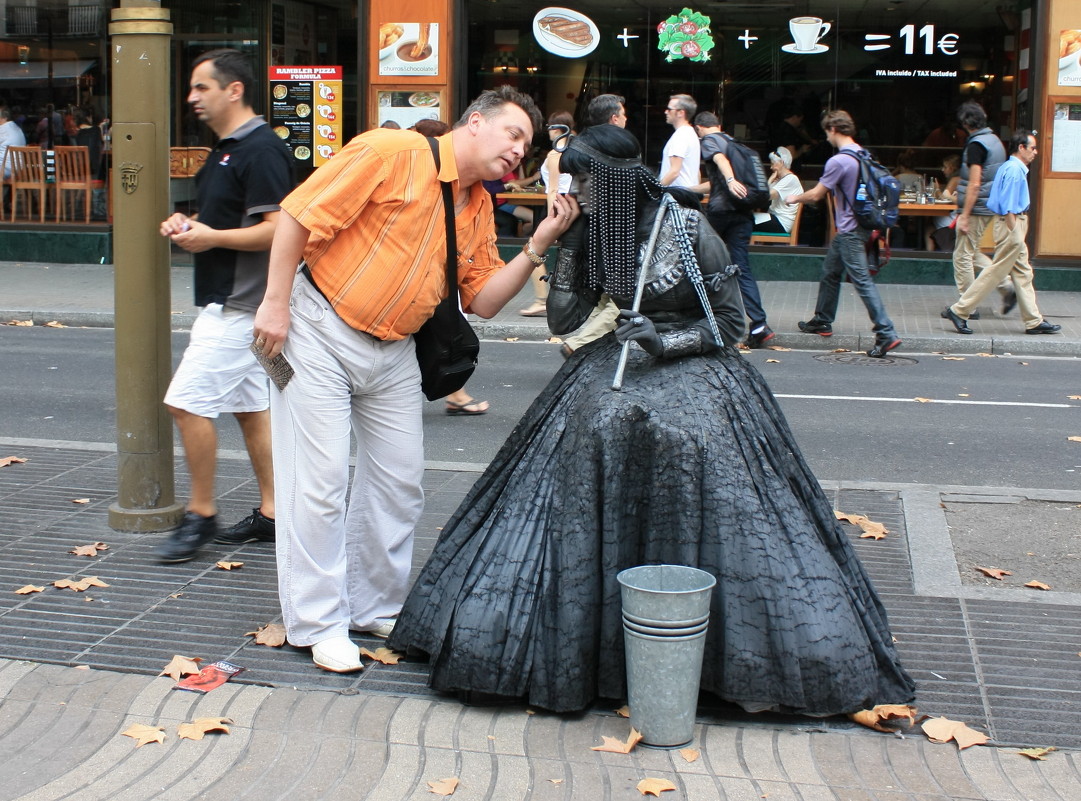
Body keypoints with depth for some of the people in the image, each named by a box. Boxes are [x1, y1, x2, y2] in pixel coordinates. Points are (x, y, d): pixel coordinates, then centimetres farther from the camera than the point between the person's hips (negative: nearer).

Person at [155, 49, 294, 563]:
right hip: (228, 300, 11)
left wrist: (211, 238, -19)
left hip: (237, 303, -11)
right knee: (250, 405, 12)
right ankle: (269, 515, 18)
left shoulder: (260, 149, -16)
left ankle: (201, 516, 1)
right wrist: (187, 224, 6)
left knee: (186, 402, -10)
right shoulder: (226, 149, 16)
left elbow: (277, 228, -23)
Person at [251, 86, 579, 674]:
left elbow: (482, 300, 6)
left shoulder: (479, 210, 7)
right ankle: (319, 622, 9)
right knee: (321, 480, -4)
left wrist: (537, 246, -6)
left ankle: (376, 606, 26)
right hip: (321, 332, -7)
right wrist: (276, 302, -17)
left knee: (400, 481, 9)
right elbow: (298, 213, -17)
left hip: (392, 353, 8)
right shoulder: (392, 153, -16)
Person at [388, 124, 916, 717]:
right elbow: (562, 319, 4)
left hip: (694, 365, -4)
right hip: (619, 365, 4)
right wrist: (567, 246, -5)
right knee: (592, 426, -27)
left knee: (694, 442, -32)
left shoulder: (688, 228, -10)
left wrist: (665, 345, -20)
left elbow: (730, 323, -6)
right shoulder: (597, 234, 5)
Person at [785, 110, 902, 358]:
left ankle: (886, 334, -14)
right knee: (830, 272, 22)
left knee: (862, 281, -11)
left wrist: (795, 198, 7)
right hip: (859, 225, 10)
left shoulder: (838, 161, -19)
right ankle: (822, 321, 35)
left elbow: (815, 195, -11)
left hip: (850, 232, -10)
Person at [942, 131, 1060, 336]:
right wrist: (1014, 233, -21)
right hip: (1012, 223, -11)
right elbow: (1008, 206, -22)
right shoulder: (1014, 170, -16)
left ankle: (1034, 321, 15)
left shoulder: (1011, 168, 15)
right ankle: (959, 311, -1)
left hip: (1014, 225, 11)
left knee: (1023, 273, 11)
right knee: (995, 272, -5)